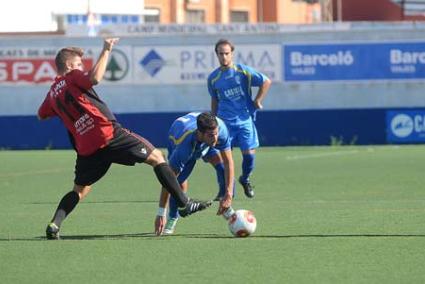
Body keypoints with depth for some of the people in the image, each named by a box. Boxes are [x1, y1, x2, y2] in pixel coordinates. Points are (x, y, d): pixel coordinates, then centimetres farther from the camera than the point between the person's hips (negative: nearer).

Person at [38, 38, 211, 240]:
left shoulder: (53, 92, 17)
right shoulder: (72, 77, -2)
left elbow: (41, 115, 32)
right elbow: (95, 78, -23)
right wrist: (106, 51, -15)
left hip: (86, 147, 6)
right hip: (109, 134, -6)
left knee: (80, 190, 19)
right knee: (156, 157, 4)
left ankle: (54, 224, -4)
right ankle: (184, 203, -1)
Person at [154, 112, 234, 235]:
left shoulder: (221, 128, -41)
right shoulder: (184, 146, -47)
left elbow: (228, 162, -32)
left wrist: (228, 196, -39)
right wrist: (161, 214, -40)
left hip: (205, 144, 3)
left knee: (223, 166, -20)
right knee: (180, 181, -22)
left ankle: (227, 210, 2)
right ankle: (172, 219, 5)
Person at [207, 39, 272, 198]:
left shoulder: (243, 71, -2)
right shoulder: (213, 78, 6)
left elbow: (266, 82, 4)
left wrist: (257, 101, 2)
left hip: (245, 120, -1)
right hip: (224, 122, 1)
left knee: (249, 154, -6)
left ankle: (245, 180, 23)